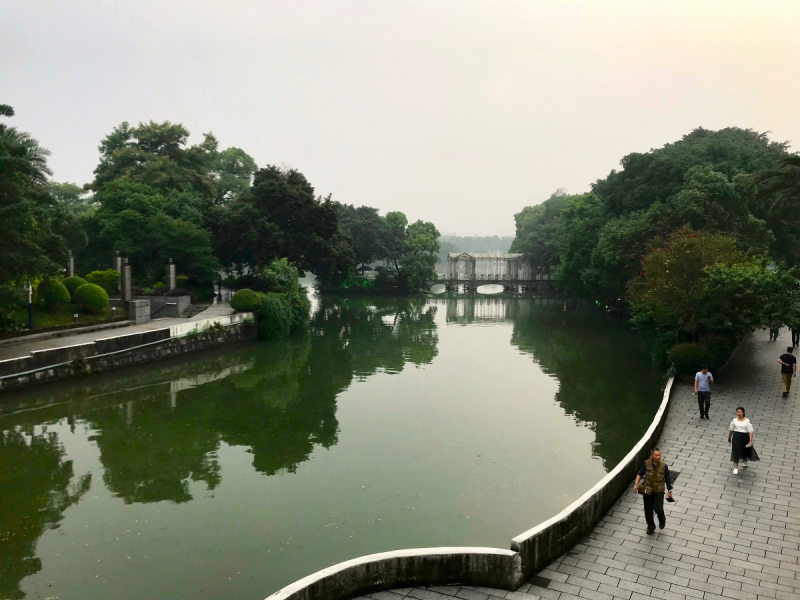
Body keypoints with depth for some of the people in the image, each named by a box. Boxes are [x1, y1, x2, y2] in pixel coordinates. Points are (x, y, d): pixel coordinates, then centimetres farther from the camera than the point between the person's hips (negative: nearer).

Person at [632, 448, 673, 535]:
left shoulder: (663, 466, -12)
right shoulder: (646, 463, -11)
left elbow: (667, 479, -1)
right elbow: (640, 474, -1)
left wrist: (670, 492, 5)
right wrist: (636, 484, -11)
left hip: (659, 492, -1)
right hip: (647, 491, 1)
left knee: (658, 509, -12)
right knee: (648, 511, 9)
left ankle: (662, 519, 25)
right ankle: (651, 527, 33)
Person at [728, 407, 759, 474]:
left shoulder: (747, 421, -11)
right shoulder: (734, 420, -2)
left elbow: (750, 431, -13)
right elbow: (731, 429, 9)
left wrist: (750, 441, -20)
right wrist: (729, 438, 18)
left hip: (745, 437, -1)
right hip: (736, 437, 1)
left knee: (745, 450, 18)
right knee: (736, 451, -3)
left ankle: (744, 461, 52)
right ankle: (735, 467, 5)